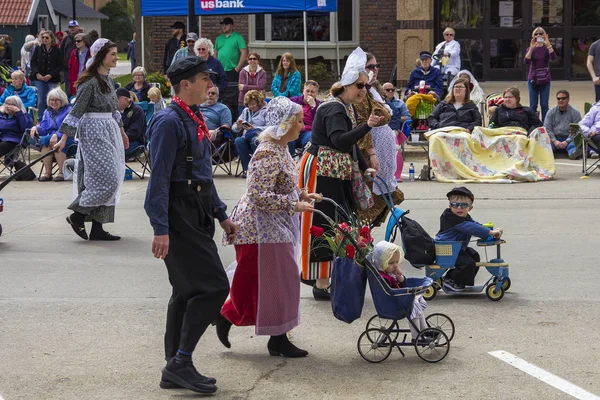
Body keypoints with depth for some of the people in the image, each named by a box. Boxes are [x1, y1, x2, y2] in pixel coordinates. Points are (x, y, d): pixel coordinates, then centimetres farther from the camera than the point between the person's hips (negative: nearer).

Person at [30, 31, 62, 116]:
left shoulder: (57, 51, -1)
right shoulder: (38, 49, 6)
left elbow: (60, 66, -4)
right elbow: (33, 62, 5)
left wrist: (51, 75, -14)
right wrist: (37, 73, -10)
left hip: (52, 80, -2)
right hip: (39, 78, 2)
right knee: (41, 101, 3)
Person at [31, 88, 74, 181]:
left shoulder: (68, 111, 2)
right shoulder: (47, 112, 22)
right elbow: (44, 129, 14)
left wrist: (57, 135, -30)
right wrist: (36, 128, -10)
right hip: (49, 137, 4)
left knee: (55, 142, -37)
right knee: (43, 140, -30)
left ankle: (62, 172, -31)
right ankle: (47, 171, -30)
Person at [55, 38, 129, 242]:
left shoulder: (108, 80, 12)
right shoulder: (90, 81, -14)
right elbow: (77, 110, -16)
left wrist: (122, 132, 28)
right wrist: (64, 138, -19)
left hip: (109, 131, 9)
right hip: (94, 131, -9)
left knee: (103, 180, 7)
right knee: (107, 178, -11)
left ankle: (97, 228, 10)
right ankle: (77, 216, -1)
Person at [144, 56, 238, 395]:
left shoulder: (195, 120, 16)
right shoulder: (169, 121, -14)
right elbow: (160, 178, -19)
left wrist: (222, 215, 21)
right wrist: (161, 229, -24)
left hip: (198, 215, 10)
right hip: (180, 216, -10)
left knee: (189, 291, 12)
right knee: (214, 287, -12)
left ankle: (175, 370, 19)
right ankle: (181, 362, -4)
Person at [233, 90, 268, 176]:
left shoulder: (265, 111, 6)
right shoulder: (245, 111, 24)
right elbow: (234, 128, 20)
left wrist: (254, 128, -20)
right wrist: (238, 126, -5)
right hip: (247, 137, 4)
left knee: (254, 140, -38)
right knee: (238, 141, -29)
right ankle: (246, 168, -26)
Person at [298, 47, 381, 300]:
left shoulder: (349, 109, 16)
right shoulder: (334, 109, -16)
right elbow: (340, 141, -30)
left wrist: (365, 168, 17)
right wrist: (367, 126, -37)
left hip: (337, 175, 10)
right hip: (321, 172, -10)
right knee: (323, 226, -8)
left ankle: (316, 275, 22)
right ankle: (321, 285, -4)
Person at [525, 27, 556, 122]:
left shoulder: (547, 48, 2)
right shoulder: (531, 49, 3)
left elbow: (553, 57, -19)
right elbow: (527, 61, -15)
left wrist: (548, 44, -27)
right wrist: (531, 48, -25)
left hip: (545, 80, 0)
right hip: (533, 79, 0)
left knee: (544, 105, -1)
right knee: (533, 106, 1)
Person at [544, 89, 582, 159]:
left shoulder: (575, 112, 6)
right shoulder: (551, 112, 13)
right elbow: (547, 128, 6)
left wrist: (566, 142, -15)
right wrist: (554, 141, -10)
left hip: (569, 138, -2)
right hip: (554, 137, 2)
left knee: (572, 145, -36)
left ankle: (573, 153, -65)